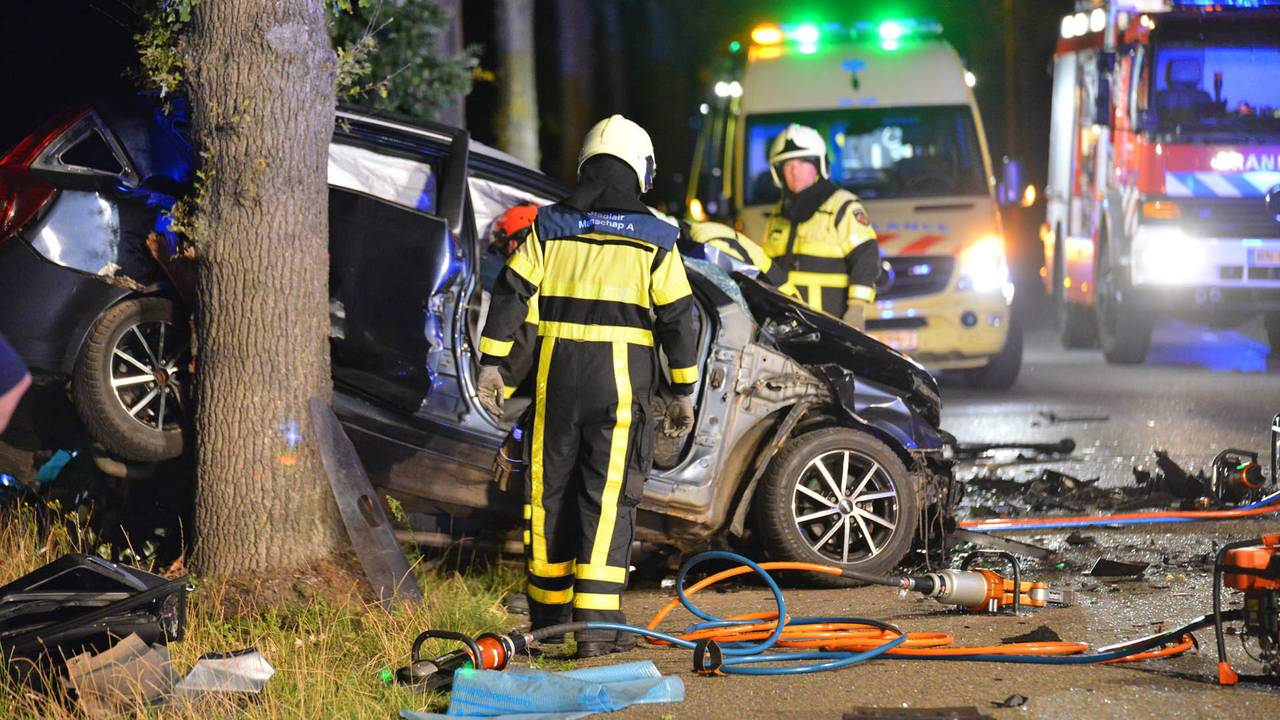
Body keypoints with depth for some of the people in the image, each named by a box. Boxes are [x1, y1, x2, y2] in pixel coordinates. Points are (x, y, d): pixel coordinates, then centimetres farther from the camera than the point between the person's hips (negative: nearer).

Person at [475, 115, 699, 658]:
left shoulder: (550, 226, 6)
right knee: (609, 498, -4)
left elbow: (510, 293, 2)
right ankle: (596, 621, -13)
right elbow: (677, 319, 1)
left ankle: (548, 613, 21)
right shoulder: (654, 239, 0)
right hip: (621, 377, -3)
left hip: (555, 372, 3)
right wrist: (683, 392, 7)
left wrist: (492, 363, 5)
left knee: (551, 488, 13)